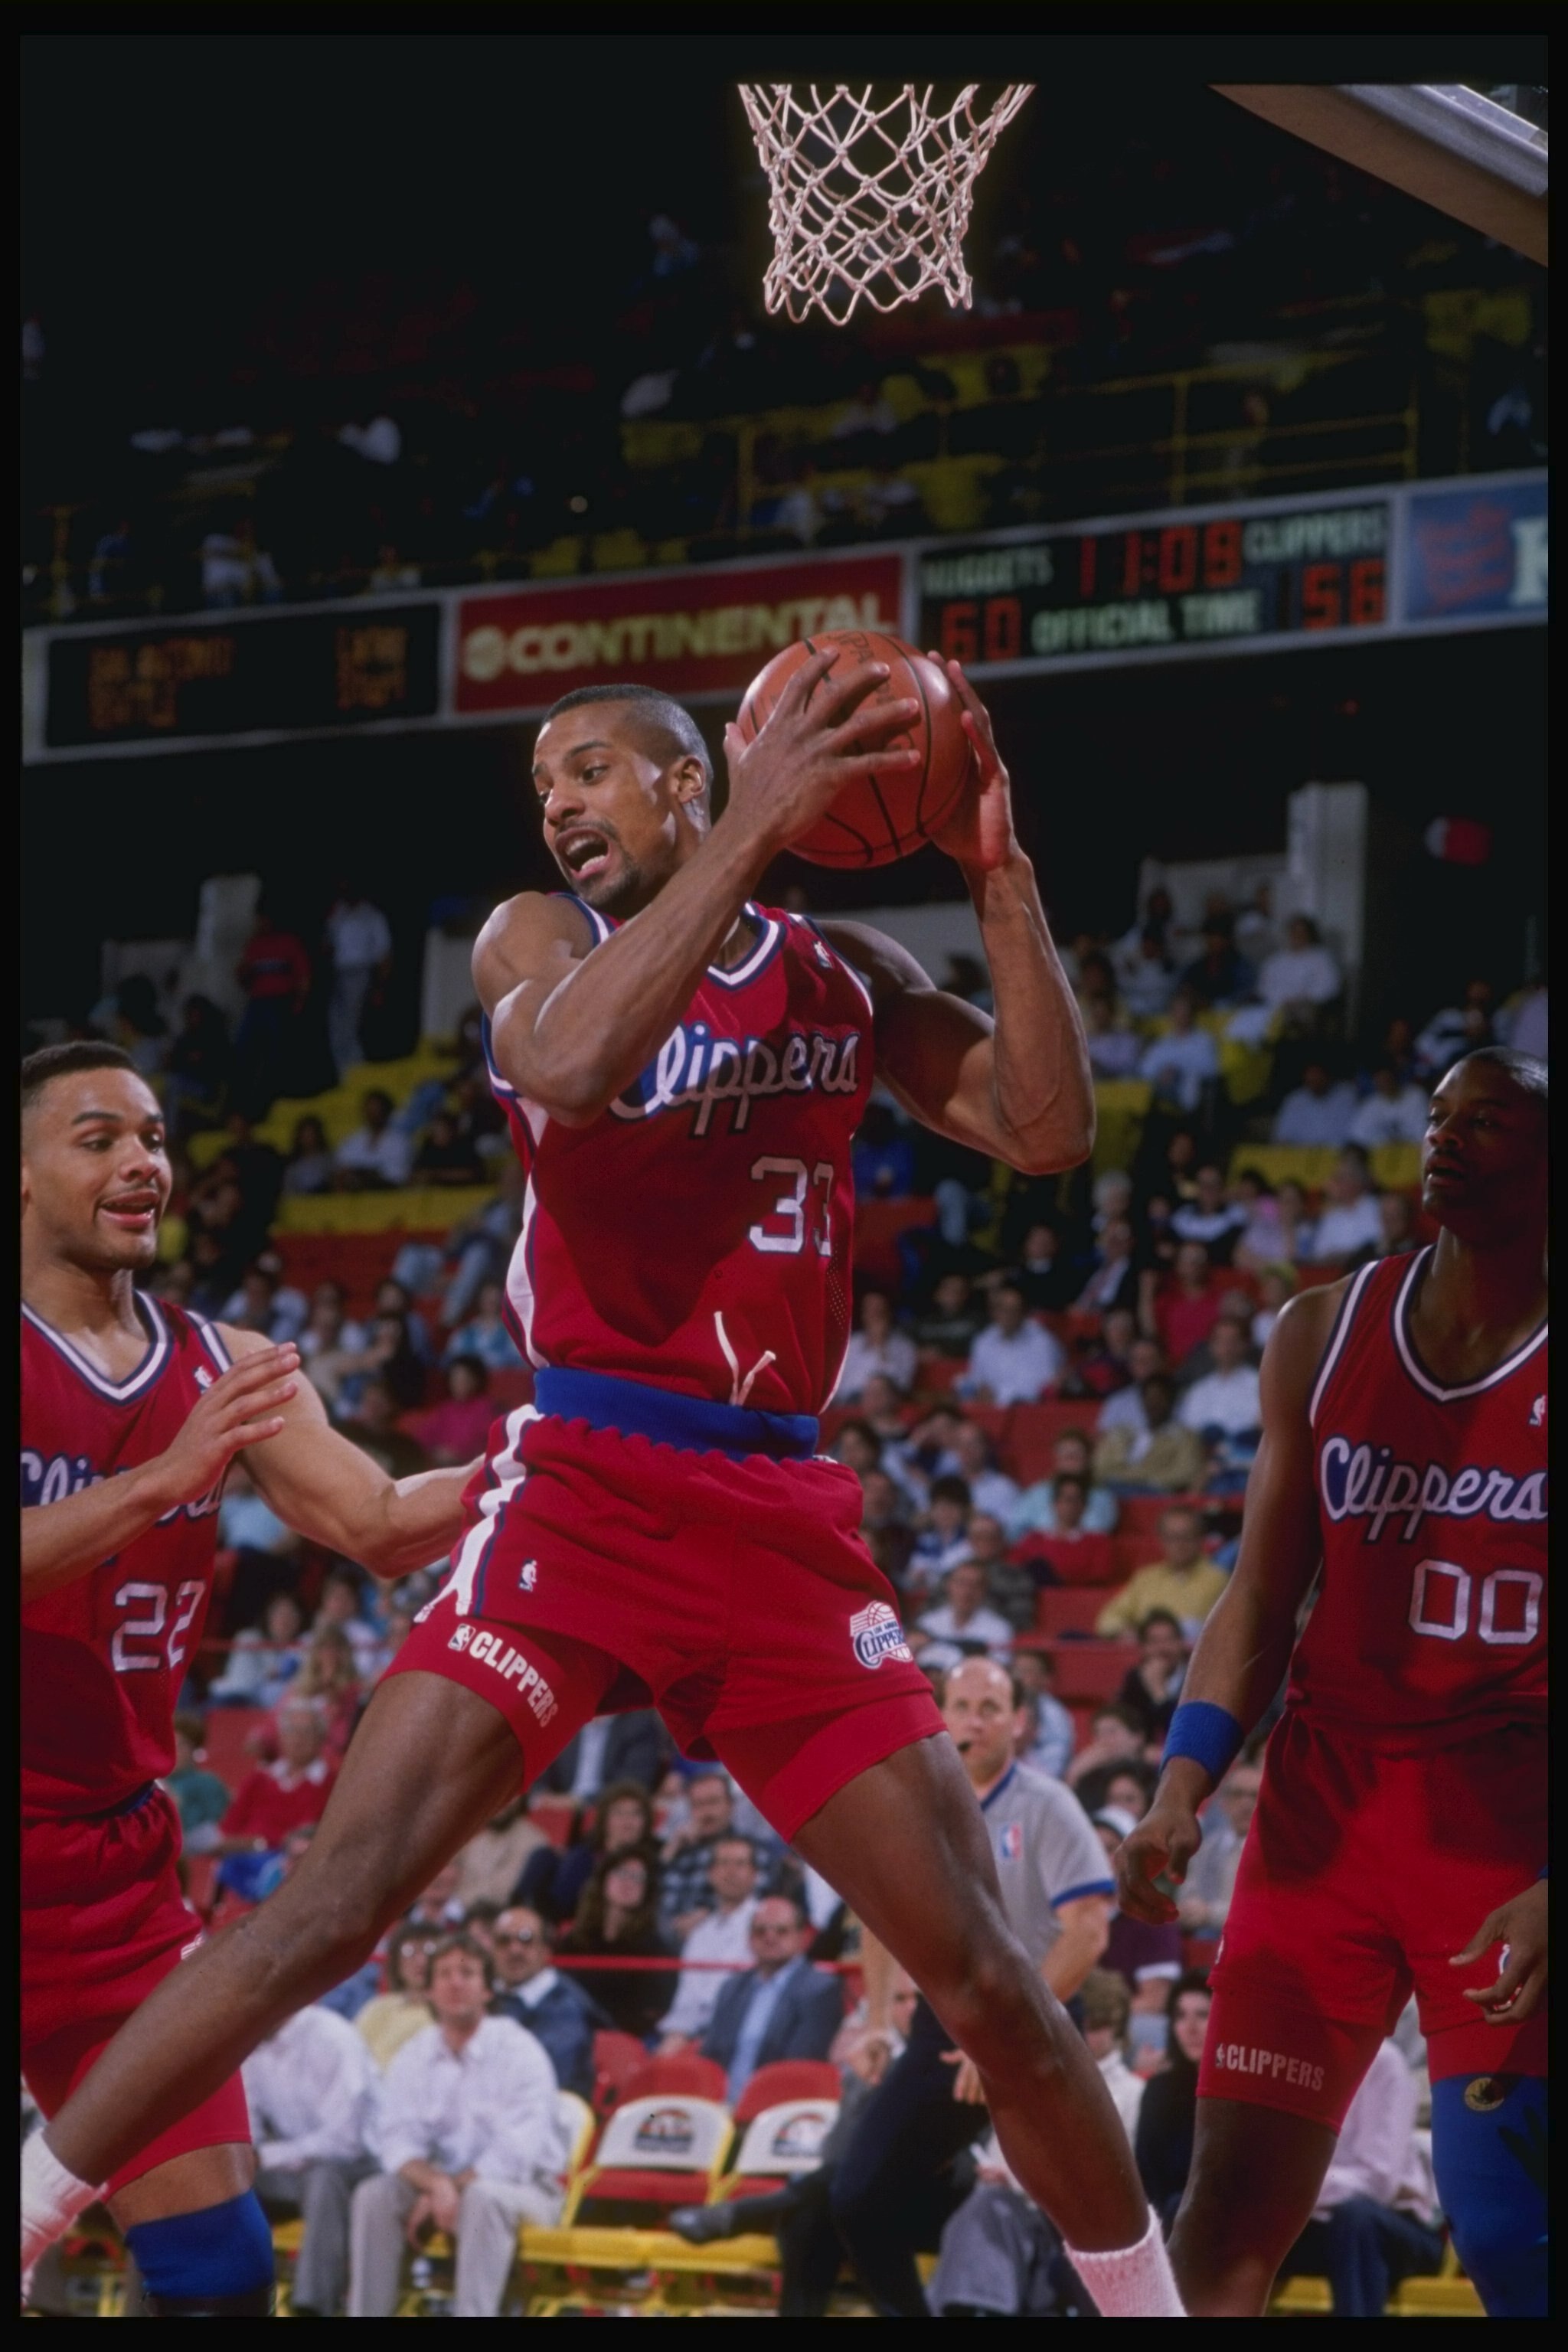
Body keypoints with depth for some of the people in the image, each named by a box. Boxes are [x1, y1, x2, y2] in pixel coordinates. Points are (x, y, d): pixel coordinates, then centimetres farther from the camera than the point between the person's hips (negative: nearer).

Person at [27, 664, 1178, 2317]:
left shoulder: (843, 974, 11)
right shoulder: (538, 937, 2)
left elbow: (1050, 1136, 0)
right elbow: (568, 1064, -22)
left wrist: (998, 875, -7)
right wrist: (752, 833, -22)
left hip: (783, 1517, 3)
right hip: (584, 1488, -3)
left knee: (985, 1976, 3)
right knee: (329, 1906, -15)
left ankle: (1149, 2308, 17)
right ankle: (27, 2215, -8)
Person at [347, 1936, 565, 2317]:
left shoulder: (519, 2051, -11)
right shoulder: (413, 2057, 3)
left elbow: (517, 2151, -19)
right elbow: (398, 2141, -7)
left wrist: (454, 2187, -23)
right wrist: (437, 2184, -27)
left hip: (522, 2188, -4)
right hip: (439, 2182, 4)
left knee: (482, 2198, -37)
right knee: (374, 2195, -22)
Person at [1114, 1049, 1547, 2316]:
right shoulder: (1324, 1335, 6)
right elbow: (1261, 1607, 11)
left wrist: (1552, 1892, -20)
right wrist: (1181, 1791, -3)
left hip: (1510, 1831, -4)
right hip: (1327, 1813, 4)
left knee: (1505, 2230, -10)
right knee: (1229, 2218, -1)